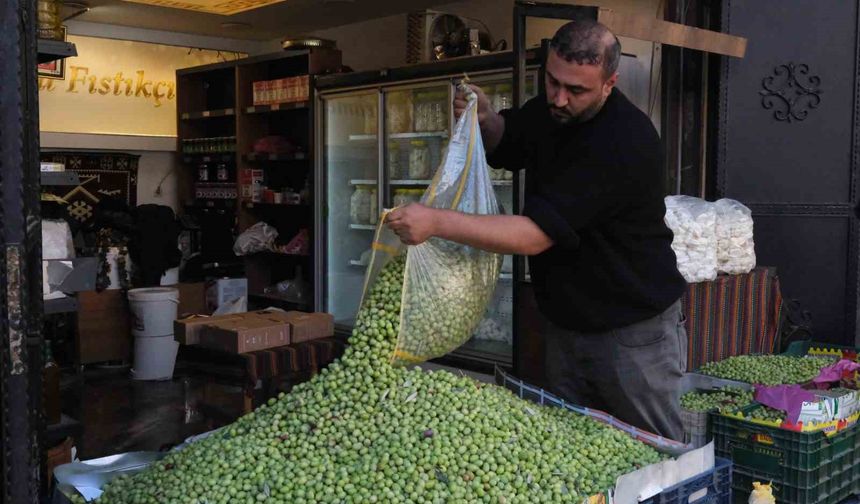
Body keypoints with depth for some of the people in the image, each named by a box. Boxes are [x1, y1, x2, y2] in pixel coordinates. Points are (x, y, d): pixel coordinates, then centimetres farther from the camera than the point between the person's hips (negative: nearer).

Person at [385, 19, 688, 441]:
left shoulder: (623, 142, -27)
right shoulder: (549, 110, -1)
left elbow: (534, 236, -31)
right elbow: (503, 146, 20)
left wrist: (436, 222, -35)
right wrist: (484, 118, -2)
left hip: (632, 330, -7)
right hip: (566, 322, 7)